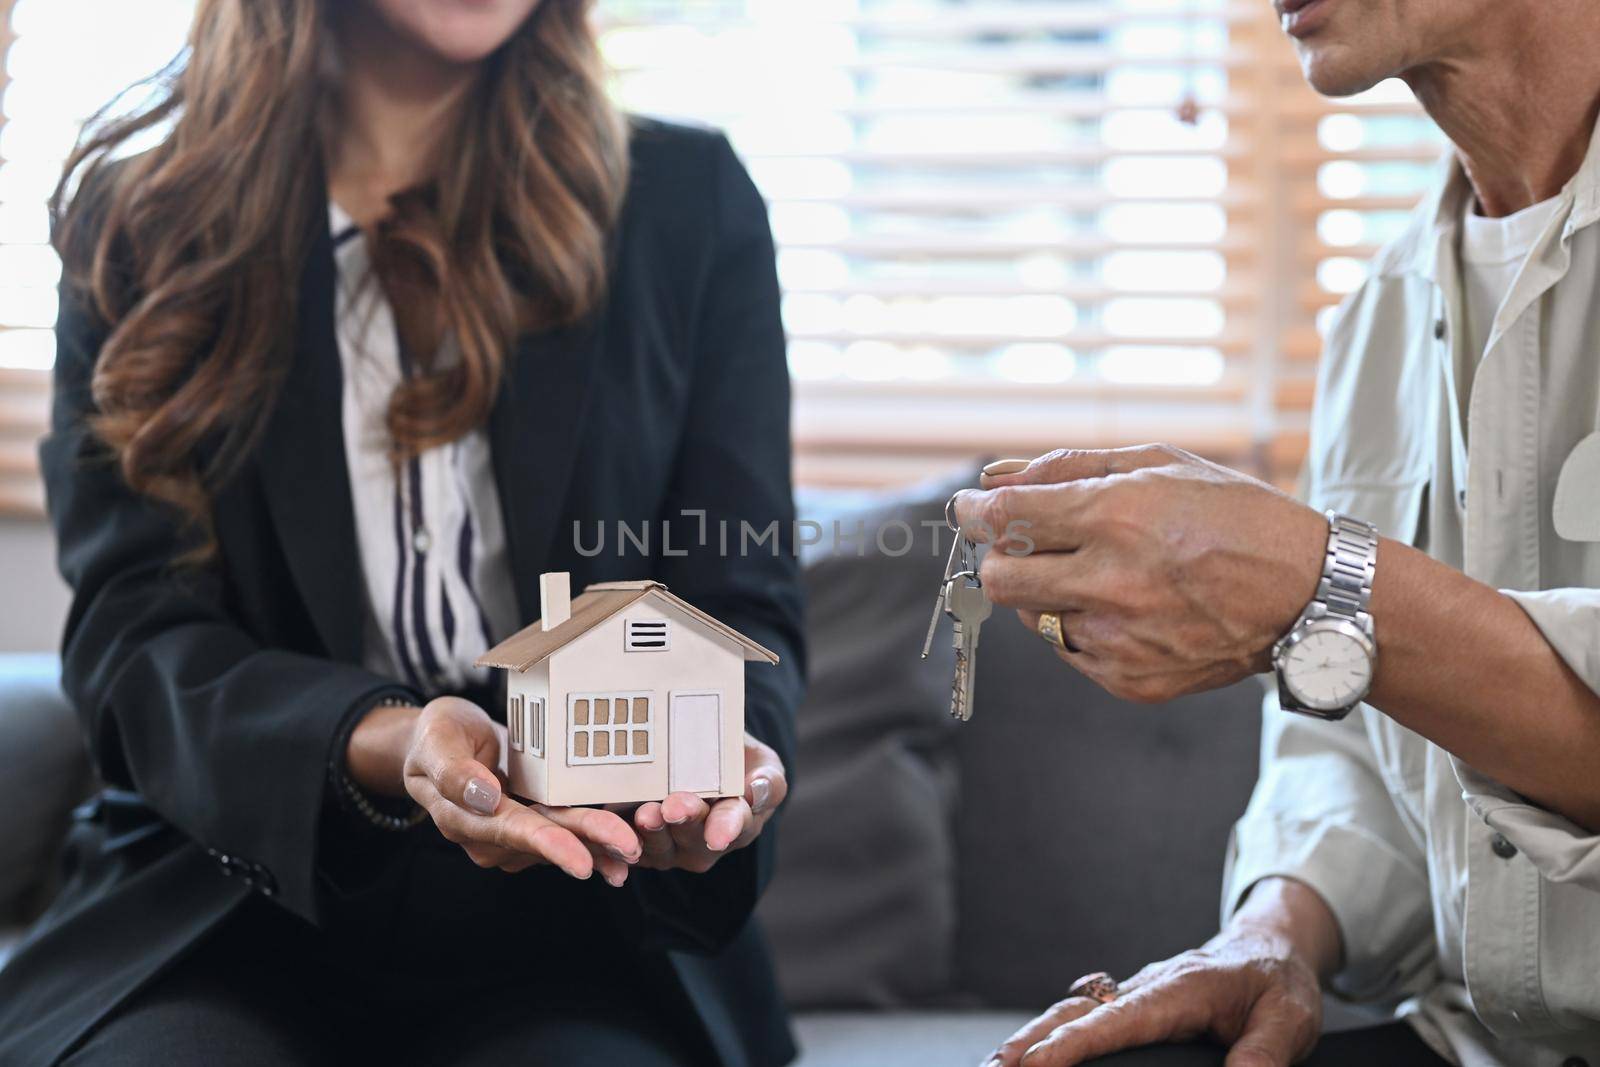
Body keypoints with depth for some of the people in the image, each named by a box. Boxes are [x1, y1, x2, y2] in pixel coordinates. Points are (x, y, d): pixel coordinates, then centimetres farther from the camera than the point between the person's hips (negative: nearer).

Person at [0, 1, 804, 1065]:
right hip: (239, 888, 1)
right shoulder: (137, 217, 7)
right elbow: (136, 632, -3)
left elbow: (744, 606, 3)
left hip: (576, 908, 0)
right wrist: (383, 747, -24)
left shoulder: (689, 200, 8)